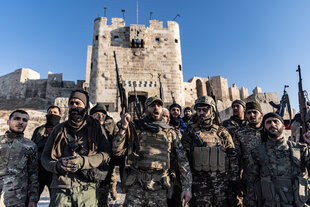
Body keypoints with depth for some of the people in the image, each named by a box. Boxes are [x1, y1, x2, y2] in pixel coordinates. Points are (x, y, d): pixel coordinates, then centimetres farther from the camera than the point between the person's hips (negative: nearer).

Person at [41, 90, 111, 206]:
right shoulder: (60, 129, 11)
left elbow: (106, 154, -5)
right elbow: (45, 157, 11)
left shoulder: (95, 128, 4)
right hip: (61, 189, 2)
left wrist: (83, 162, -18)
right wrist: (57, 166, -9)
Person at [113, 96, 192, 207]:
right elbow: (117, 151, 0)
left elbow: (182, 160, 7)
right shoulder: (135, 127, 5)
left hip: (159, 189, 1)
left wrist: (187, 187, 2)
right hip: (136, 185, -1)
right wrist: (124, 127, -11)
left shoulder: (170, 132, 7)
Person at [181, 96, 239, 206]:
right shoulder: (191, 131, 2)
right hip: (199, 182, -1)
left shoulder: (222, 132, 7)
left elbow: (233, 156, 8)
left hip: (222, 181, 2)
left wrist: (234, 179, 3)